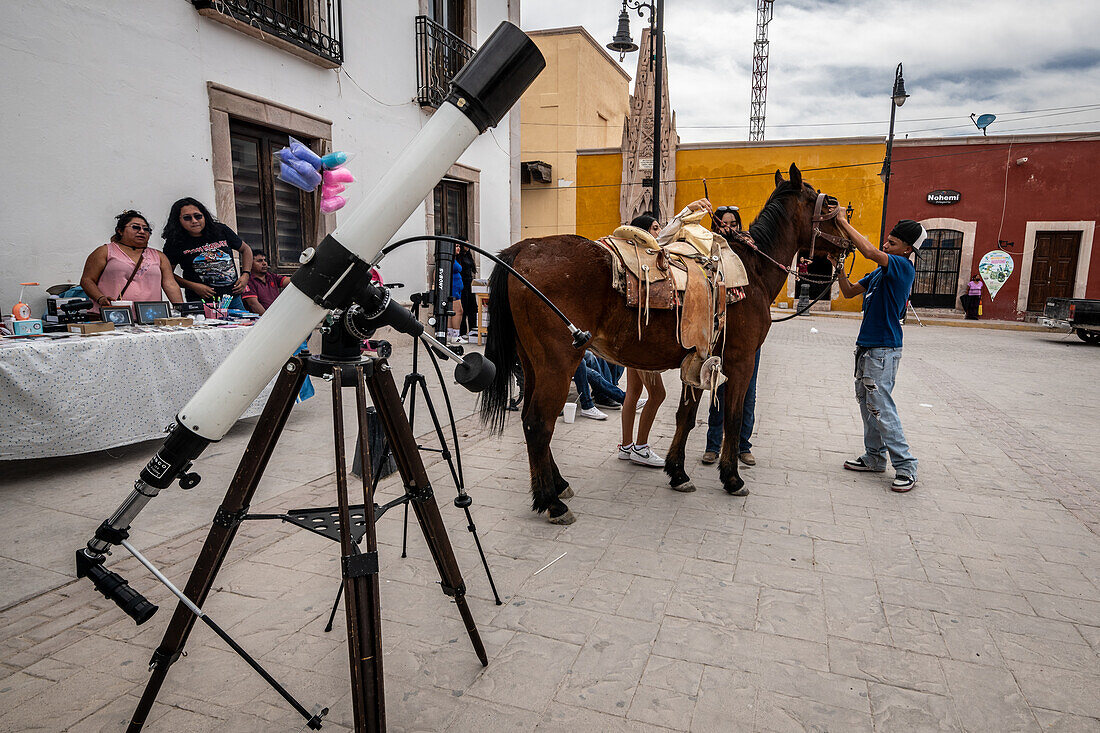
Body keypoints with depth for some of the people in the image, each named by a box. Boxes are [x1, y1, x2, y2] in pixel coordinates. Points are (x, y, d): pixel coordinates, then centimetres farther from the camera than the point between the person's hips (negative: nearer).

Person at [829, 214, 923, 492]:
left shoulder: (904, 268, -13)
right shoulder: (880, 271, 14)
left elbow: (870, 252, -29)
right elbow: (849, 292, 18)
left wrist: (843, 223, -21)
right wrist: (838, 267, 3)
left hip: (883, 350, -9)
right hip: (867, 346, 9)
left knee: (881, 408, -8)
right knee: (867, 403, 14)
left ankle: (906, 466, 1)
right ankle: (875, 457, 26)